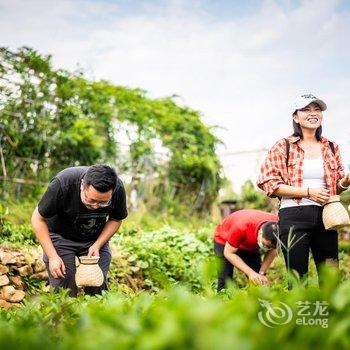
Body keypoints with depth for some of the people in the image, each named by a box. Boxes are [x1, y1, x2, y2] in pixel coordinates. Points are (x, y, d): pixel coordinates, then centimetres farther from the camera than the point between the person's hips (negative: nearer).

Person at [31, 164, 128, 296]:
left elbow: (116, 220, -3)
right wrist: (52, 256, -23)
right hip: (61, 237, -2)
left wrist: (97, 245, -16)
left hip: (96, 239, 2)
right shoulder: (62, 183, -32)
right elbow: (38, 219, -19)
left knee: (98, 290, -4)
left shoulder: (118, 188, -22)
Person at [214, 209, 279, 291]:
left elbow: (272, 251, -13)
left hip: (251, 244, 4)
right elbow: (229, 253, -29)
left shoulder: (276, 226, -30)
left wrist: (261, 273, -24)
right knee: (225, 281, -15)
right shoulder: (241, 227, -42)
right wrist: (250, 273, -35)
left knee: (258, 281, -6)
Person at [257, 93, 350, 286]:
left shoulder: (331, 148, 13)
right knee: (298, 279, 1)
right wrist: (308, 192, -14)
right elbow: (269, 183, -7)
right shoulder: (283, 147, 1)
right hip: (294, 216, -4)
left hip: (325, 216, 4)